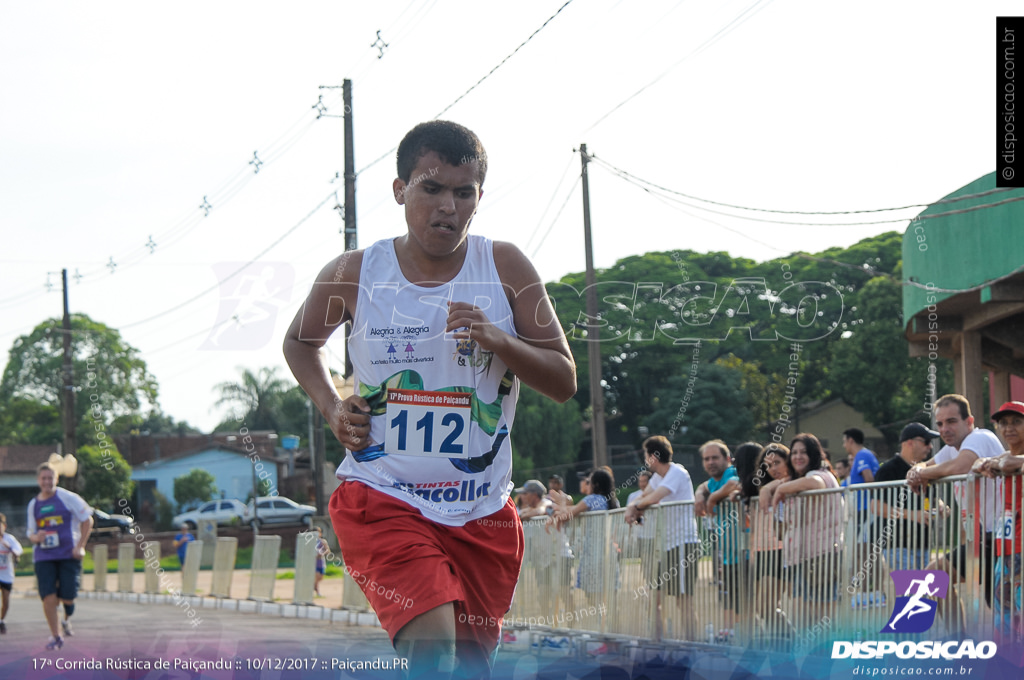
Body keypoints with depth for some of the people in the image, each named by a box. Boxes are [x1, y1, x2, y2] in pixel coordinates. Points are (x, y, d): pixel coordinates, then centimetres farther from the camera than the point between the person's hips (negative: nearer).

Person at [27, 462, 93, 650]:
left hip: (68, 555, -3)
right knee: (48, 597, -9)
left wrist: (80, 546, -8)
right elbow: (31, 533, 16)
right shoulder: (33, 504, 10)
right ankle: (55, 636, 3)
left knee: (67, 597, -6)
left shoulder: (67, 497, -3)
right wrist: (36, 537, -9)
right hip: (43, 557, 3)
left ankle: (67, 619, 29)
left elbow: (87, 520, 0)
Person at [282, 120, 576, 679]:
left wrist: (498, 341, -18)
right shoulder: (353, 275, -2)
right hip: (381, 500, -3)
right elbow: (300, 342, 20)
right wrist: (331, 408, 2)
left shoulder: (506, 268, 0)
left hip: (483, 513, 3)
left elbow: (565, 382, 0)